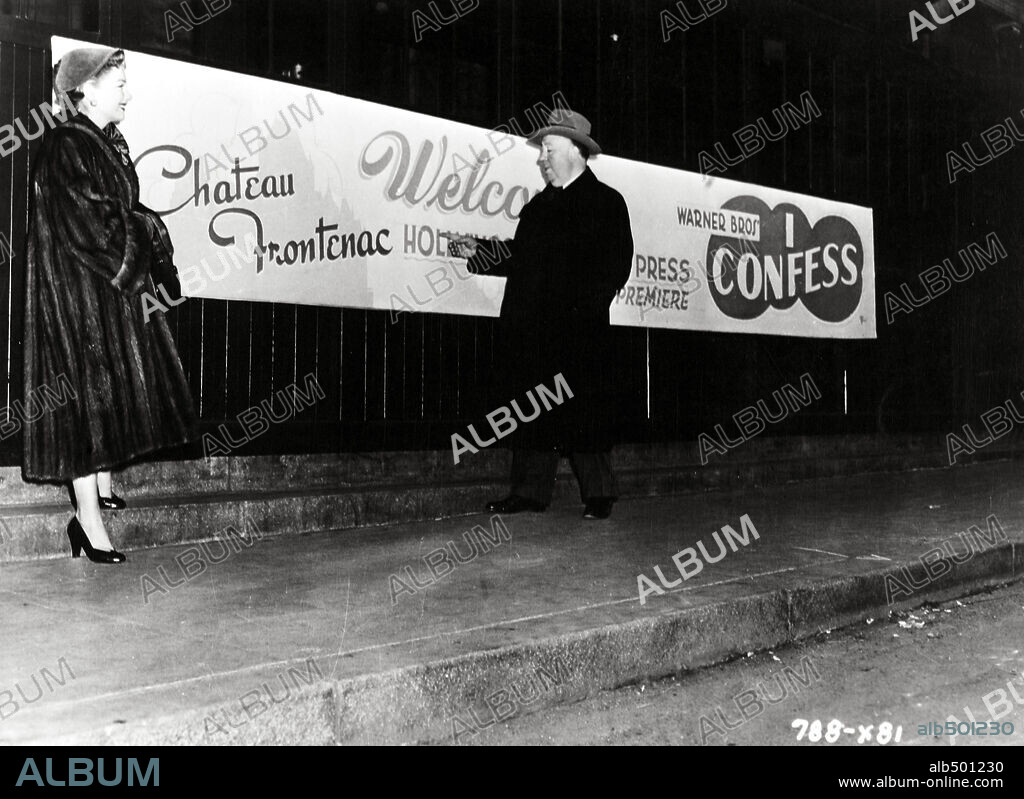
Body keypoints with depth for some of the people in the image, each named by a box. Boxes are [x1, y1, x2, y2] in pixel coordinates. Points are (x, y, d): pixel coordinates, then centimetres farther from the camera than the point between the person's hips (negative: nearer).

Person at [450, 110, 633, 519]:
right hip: (530, 327, 6)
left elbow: (616, 264, -7)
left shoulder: (606, 201, 2)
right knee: (530, 409, 6)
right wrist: (477, 251, 14)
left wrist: (587, 307, -17)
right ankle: (528, 491, 14)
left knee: (583, 410, -3)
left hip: (578, 331, -6)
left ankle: (598, 494, 8)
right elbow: (518, 257, 20)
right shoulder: (538, 206, 22)